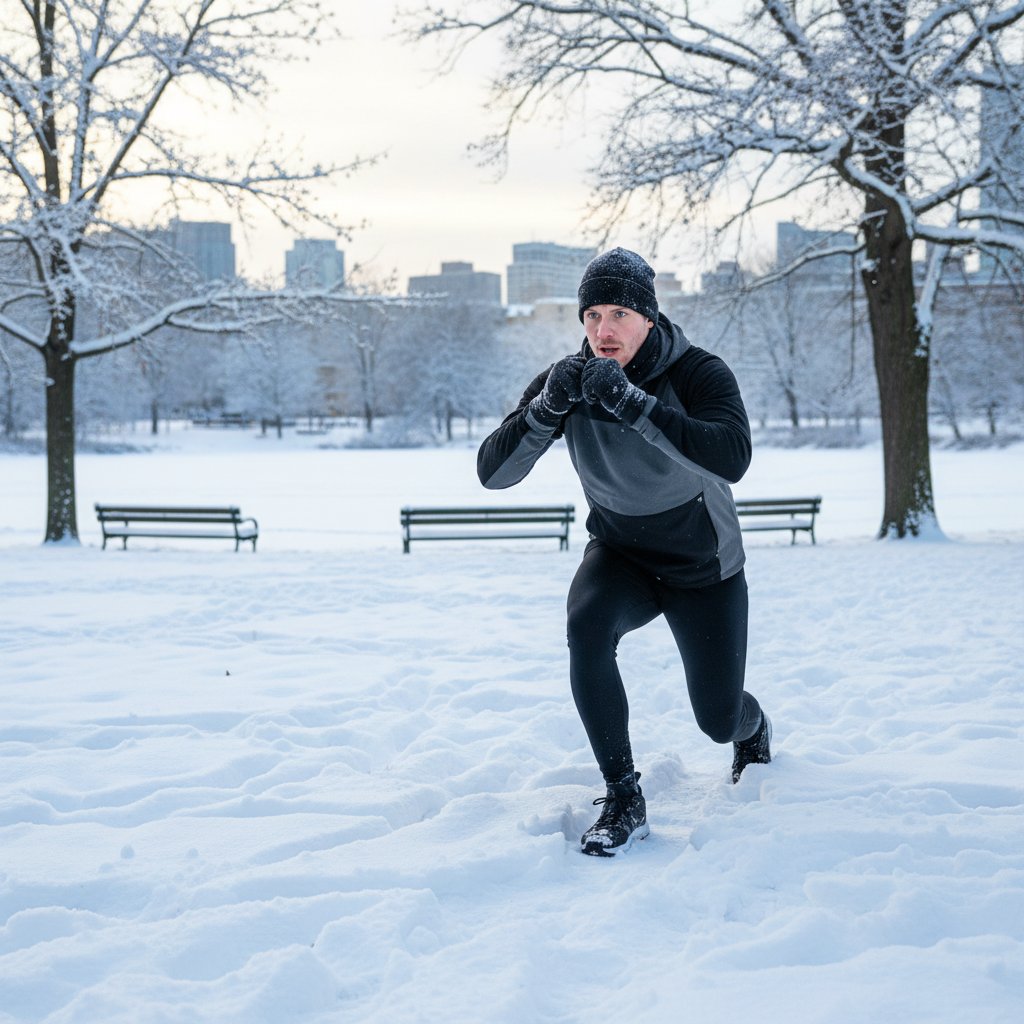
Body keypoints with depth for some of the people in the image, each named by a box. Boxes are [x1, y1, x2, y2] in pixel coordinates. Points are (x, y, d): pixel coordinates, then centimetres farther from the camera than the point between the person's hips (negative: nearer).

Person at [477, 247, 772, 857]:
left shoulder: (700, 373, -24)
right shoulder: (568, 379, -15)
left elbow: (732, 459, -43)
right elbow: (493, 473, -21)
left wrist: (634, 404, -49)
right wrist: (546, 408, -38)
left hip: (705, 568, -1)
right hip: (620, 556, 2)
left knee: (718, 721, 5)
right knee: (587, 627, -33)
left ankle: (754, 727, 47)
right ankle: (624, 801, -21)